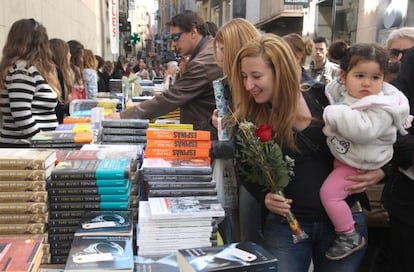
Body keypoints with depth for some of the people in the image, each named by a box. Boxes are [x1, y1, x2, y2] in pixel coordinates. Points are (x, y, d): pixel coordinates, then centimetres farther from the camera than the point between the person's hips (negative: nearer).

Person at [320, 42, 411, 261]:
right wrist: (330, 115, 0)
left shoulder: (381, 108, -26)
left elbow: (363, 130, -44)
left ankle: (350, 237, 4)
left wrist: (335, 114, -35)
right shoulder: (343, 93, -3)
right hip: (340, 154, 9)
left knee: (329, 193, -12)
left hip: (358, 164, -9)